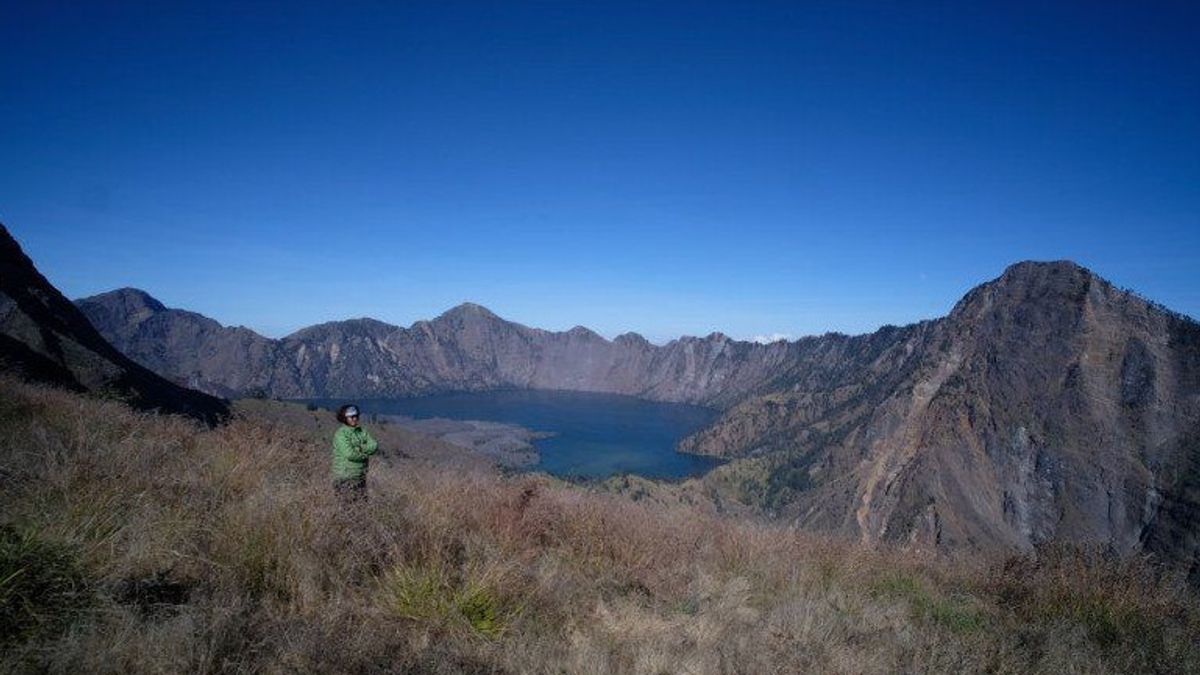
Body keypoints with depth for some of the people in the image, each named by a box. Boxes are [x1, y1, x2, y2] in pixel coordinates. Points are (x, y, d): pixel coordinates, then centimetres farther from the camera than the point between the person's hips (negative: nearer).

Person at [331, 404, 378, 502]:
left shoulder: (361, 431, 8)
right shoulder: (340, 434, -13)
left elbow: (374, 446, 0)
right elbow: (349, 454, -22)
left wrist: (361, 449, -16)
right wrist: (365, 454, -7)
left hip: (360, 476, 6)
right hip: (345, 478, -6)